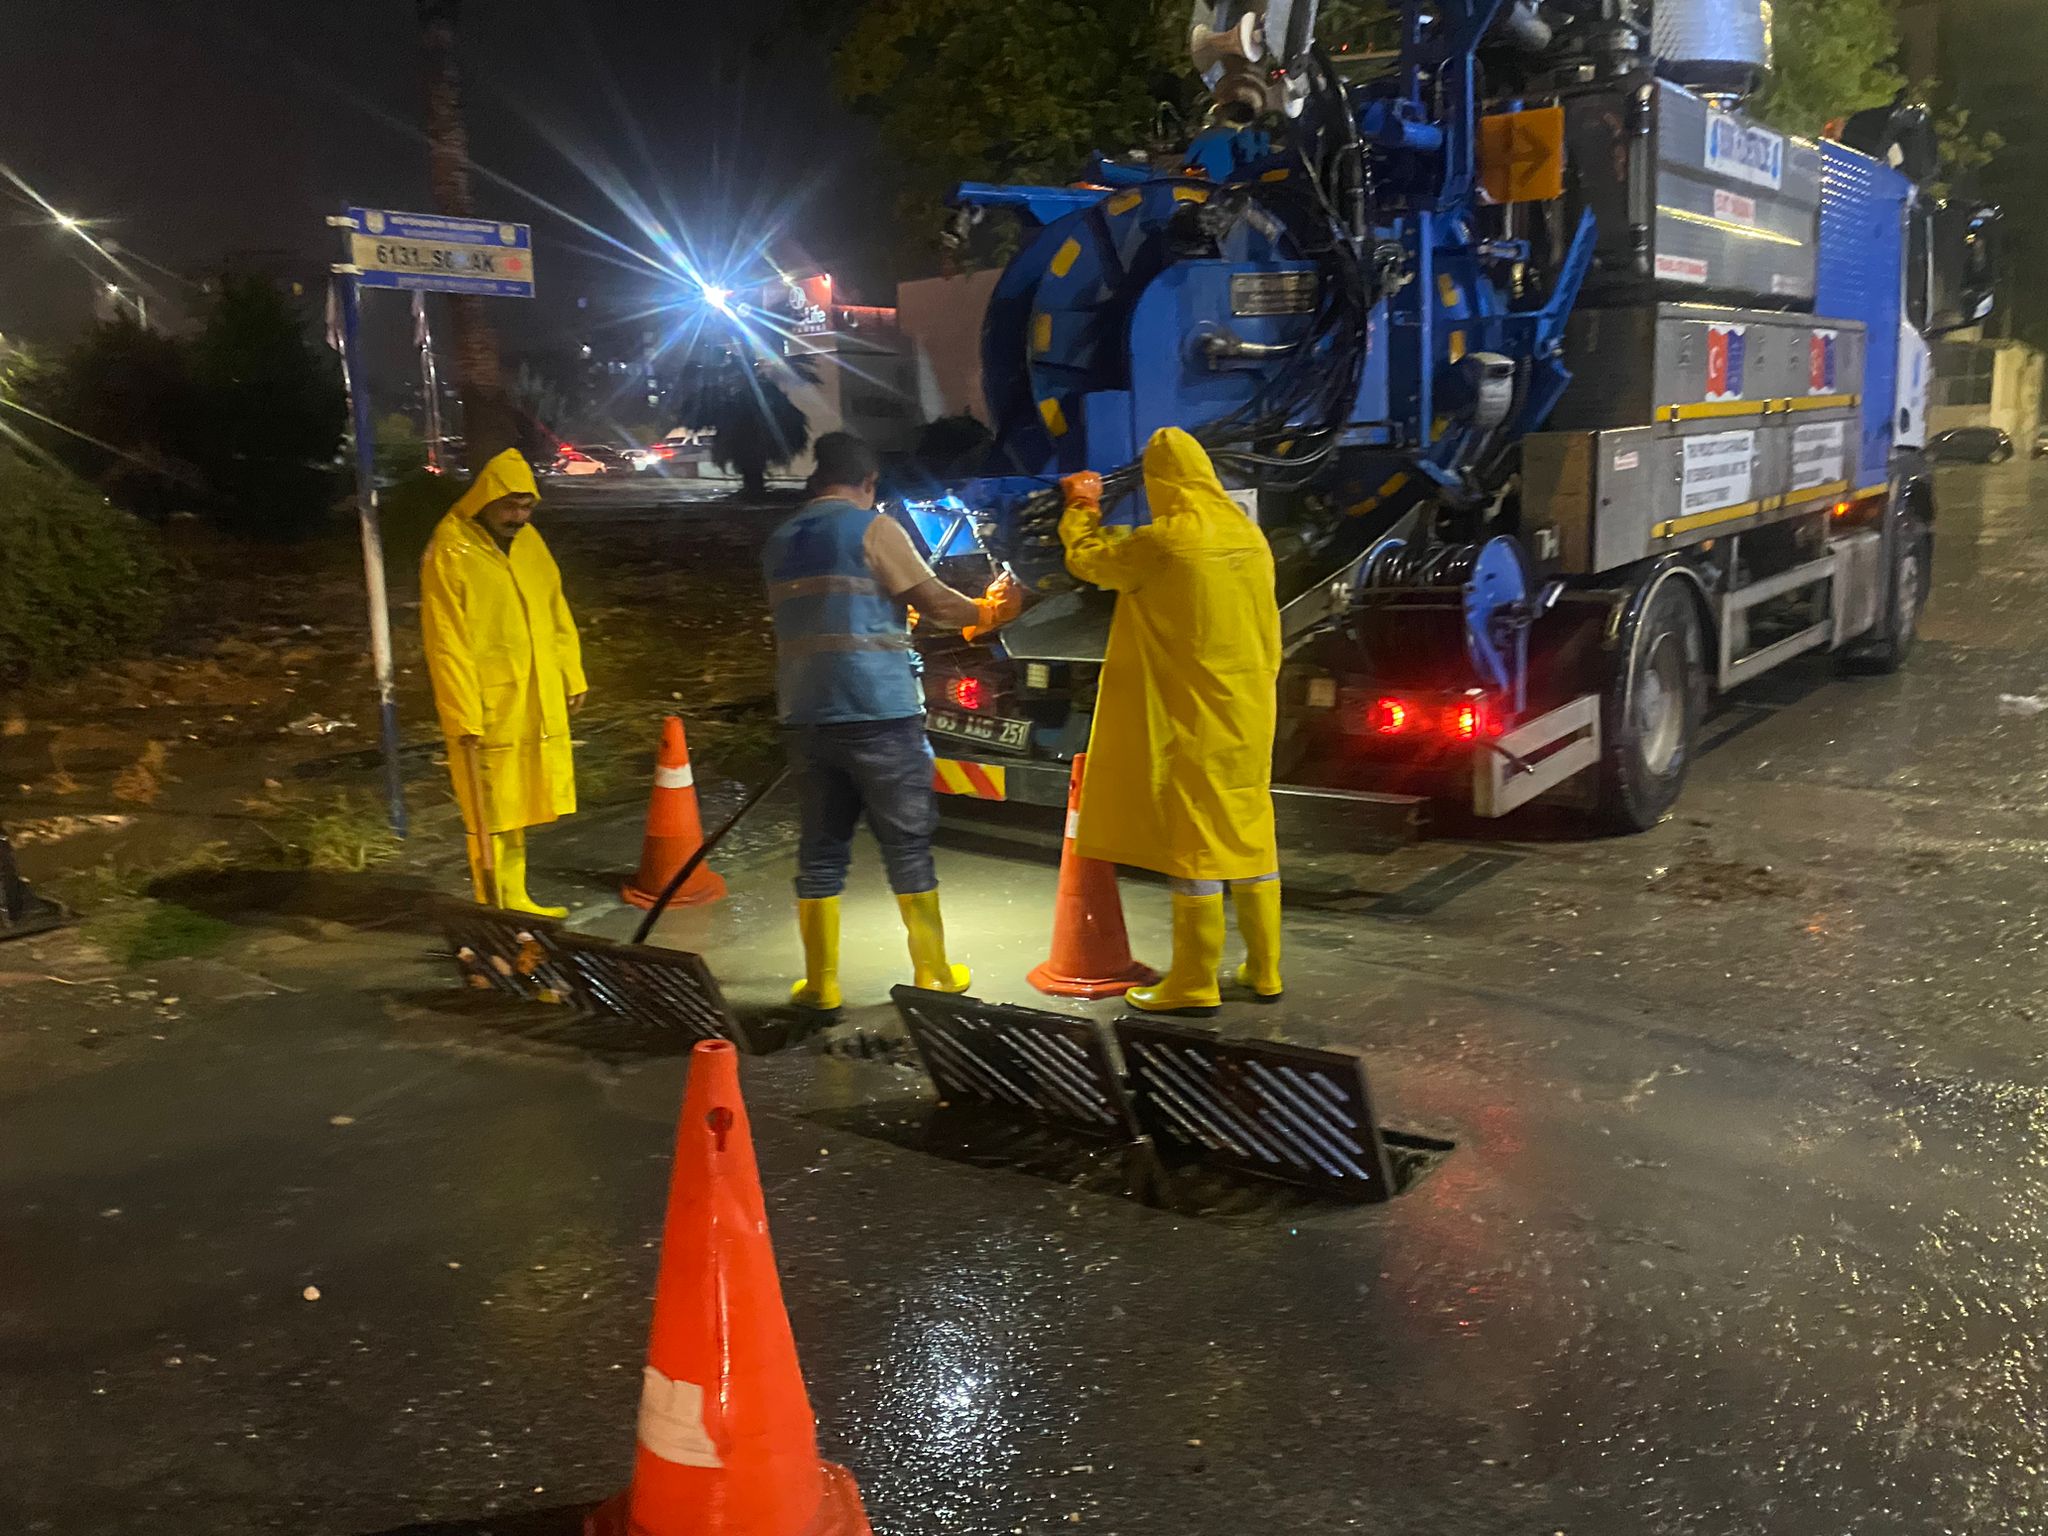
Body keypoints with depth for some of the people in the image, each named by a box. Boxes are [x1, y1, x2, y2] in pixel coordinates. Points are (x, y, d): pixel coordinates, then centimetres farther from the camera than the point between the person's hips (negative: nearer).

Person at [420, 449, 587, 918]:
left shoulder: (528, 541, 8)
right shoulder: (449, 553, -14)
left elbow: (556, 613, 17)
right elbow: (447, 647, -16)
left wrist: (572, 676, 16)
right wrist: (464, 717, -18)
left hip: (539, 704, 7)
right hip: (488, 709, -7)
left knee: (518, 808, 16)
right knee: (491, 814, 2)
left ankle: (515, 901, 27)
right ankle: (497, 909, 12)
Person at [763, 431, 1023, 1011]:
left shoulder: (781, 542, 15)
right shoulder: (872, 527, -5)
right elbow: (934, 599, -8)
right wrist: (987, 612, 10)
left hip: (805, 716, 5)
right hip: (878, 712, -5)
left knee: (821, 848, 10)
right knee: (907, 844, 5)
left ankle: (820, 983, 12)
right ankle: (933, 975, 13)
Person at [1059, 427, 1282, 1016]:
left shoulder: (1165, 540, -16)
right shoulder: (1249, 535, 5)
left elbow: (1087, 559, -1)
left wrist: (1081, 510, 17)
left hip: (1189, 717, -7)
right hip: (1249, 714, 7)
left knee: (1194, 841, -2)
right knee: (1250, 834, 13)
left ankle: (1195, 985, 5)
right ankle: (1263, 971, 22)